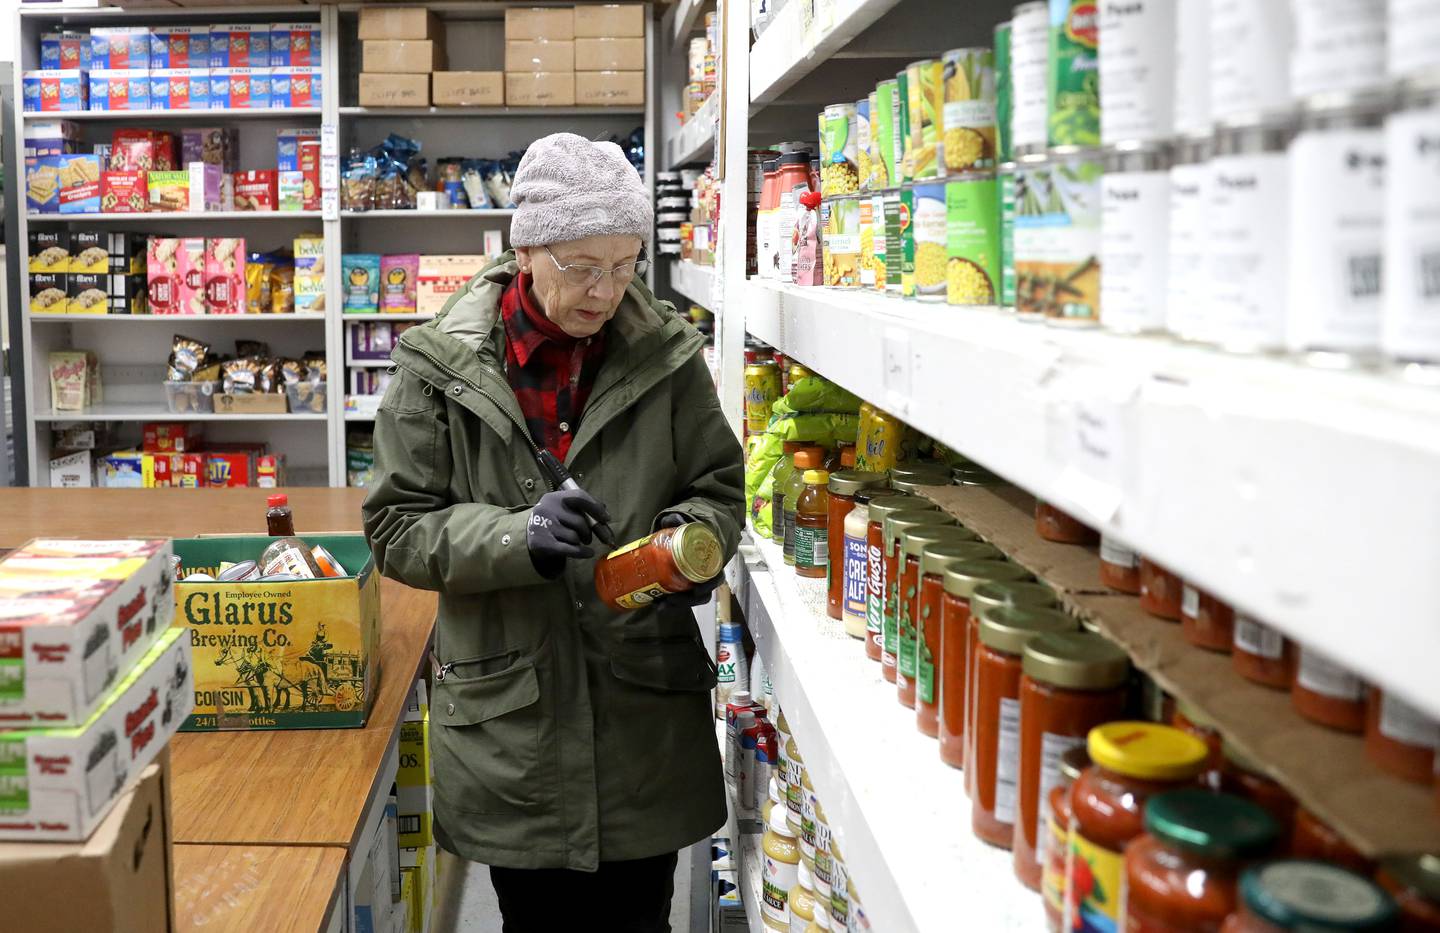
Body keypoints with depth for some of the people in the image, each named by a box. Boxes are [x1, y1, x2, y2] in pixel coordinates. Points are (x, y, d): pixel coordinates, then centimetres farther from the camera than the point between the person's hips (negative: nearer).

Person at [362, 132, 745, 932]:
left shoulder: (665, 352, -1)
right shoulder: (441, 364, -6)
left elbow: (719, 485, 7)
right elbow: (397, 529, -5)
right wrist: (517, 537, -22)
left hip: (646, 713, 1)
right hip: (511, 718, -1)